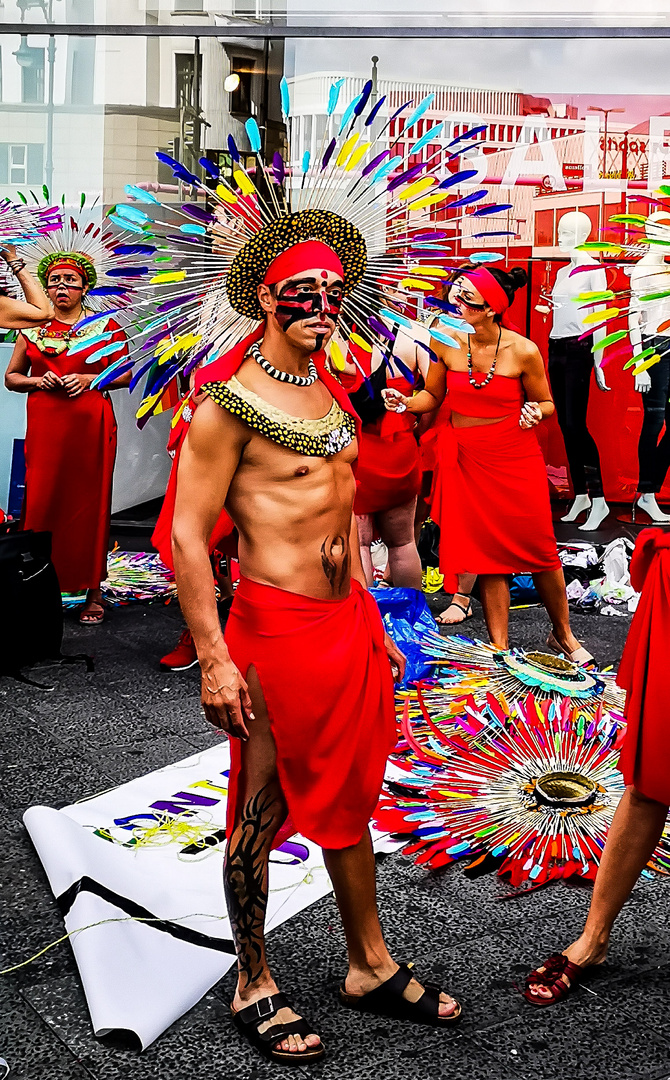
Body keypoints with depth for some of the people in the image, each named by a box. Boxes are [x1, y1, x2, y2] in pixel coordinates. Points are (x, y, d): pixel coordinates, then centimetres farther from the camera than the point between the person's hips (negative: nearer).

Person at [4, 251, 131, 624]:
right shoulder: (33, 329, 12)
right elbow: (11, 376, 18)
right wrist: (37, 381, -3)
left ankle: (94, 591, 6)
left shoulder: (106, 327, 5)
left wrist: (89, 379, -7)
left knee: (90, 505, -1)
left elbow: (126, 375, 9)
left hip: (91, 425, -2)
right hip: (45, 426, 2)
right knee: (43, 503, -3)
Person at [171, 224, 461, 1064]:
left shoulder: (329, 388, 12)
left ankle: (371, 969, 33)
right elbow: (187, 536, -15)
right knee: (261, 817, 5)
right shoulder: (231, 400, -13)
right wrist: (214, 660, -19)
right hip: (278, 631, -8)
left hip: (349, 622, 8)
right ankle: (254, 989, 23)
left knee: (349, 798, 18)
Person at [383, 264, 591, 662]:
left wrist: (536, 412, -18)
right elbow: (433, 396, 9)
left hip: (516, 458, -2)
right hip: (466, 460, 2)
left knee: (539, 550, 4)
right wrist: (406, 402, -11)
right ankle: (500, 650, 14)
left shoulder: (524, 351, -10)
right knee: (488, 556, 4)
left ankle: (563, 634, 28)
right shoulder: (447, 343, -3)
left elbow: (546, 402, 4)